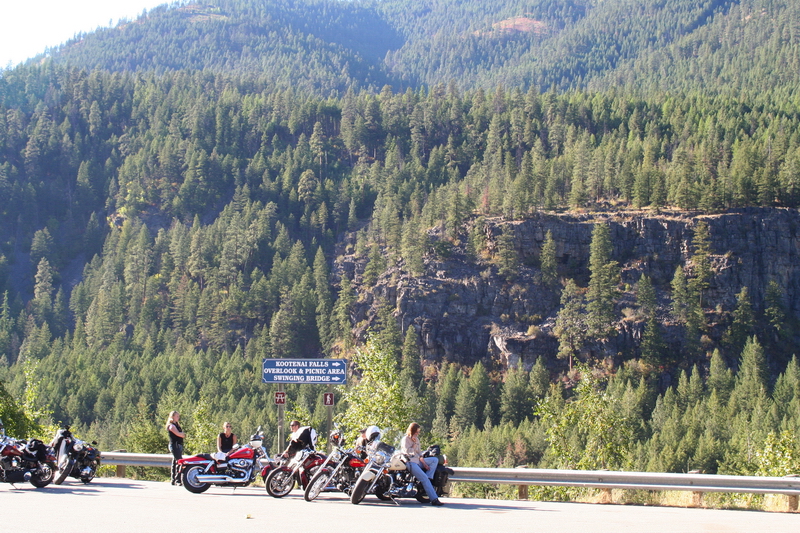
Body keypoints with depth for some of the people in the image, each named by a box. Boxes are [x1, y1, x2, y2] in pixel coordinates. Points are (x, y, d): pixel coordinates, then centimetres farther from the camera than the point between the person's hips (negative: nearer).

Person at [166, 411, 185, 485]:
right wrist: (184, 435, 0)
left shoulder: (177, 425, 21)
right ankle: (177, 480, -18)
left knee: (175, 463, 11)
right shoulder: (171, 425, -8)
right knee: (179, 462, -16)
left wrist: (182, 434, -3)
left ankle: (173, 480, 15)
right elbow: (177, 434, -17)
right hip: (174, 445, -10)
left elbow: (181, 434, 18)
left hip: (179, 445, 10)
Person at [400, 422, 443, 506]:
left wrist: (424, 463, 5)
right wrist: (414, 443, -11)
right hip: (410, 462, -9)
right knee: (424, 478, -23)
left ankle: (428, 480, -15)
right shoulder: (405, 439, -5)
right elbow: (408, 452, -16)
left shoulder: (416, 439, 18)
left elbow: (419, 453, 16)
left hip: (418, 461, 9)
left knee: (435, 460, -2)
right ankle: (434, 499, -28)